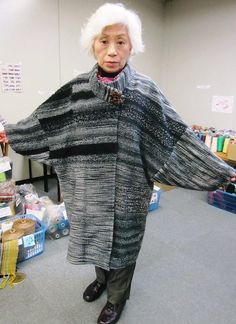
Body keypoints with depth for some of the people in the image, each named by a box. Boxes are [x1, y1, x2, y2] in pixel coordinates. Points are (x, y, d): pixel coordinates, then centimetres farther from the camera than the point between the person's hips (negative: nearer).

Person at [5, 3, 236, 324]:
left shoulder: (145, 90, -9)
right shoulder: (78, 87, -1)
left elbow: (177, 134, -9)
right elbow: (45, 120, 11)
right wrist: (10, 132, 20)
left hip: (126, 187, -3)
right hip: (88, 186, 3)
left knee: (121, 239, 14)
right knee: (96, 234, 21)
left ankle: (117, 296, 41)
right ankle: (102, 277, 52)